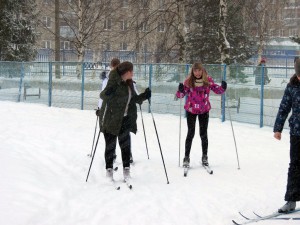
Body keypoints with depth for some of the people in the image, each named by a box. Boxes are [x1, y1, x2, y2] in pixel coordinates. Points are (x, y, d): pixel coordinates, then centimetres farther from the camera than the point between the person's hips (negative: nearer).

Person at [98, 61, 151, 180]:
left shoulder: (129, 83, 10)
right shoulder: (114, 81, -13)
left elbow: (134, 99, 18)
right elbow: (103, 95, -20)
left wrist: (143, 96, 1)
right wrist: (108, 92, -41)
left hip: (125, 119, 6)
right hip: (111, 118, -6)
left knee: (125, 144, 5)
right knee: (110, 145, 2)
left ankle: (126, 168, 12)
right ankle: (109, 169, 12)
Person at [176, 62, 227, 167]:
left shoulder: (208, 80, -8)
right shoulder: (189, 81, -12)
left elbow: (216, 89, -2)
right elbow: (181, 94, -13)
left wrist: (222, 88, -22)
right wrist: (180, 90, -35)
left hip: (204, 110, 1)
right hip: (191, 110, -1)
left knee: (203, 134, 8)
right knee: (190, 133, 2)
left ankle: (205, 156, 22)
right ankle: (186, 157, 12)